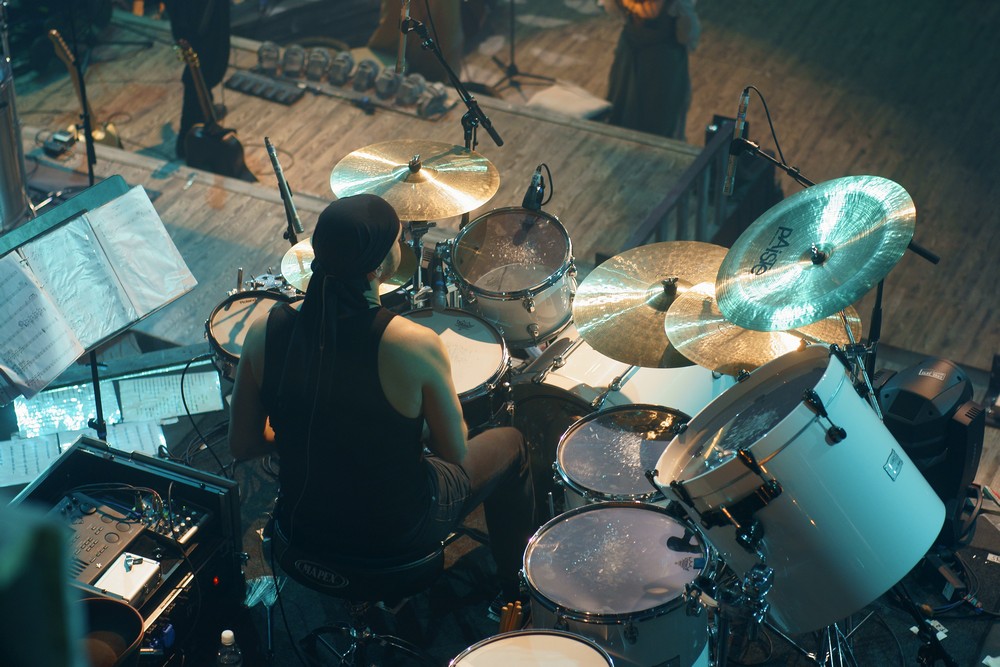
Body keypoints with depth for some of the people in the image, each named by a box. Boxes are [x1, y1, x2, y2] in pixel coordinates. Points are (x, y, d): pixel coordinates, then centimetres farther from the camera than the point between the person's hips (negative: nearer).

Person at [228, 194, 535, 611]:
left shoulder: (266, 332, -18)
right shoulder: (414, 345, -30)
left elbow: (242, 445, -6)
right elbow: (454, 453, -15)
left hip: (303, 530, 4)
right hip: (397, 536, -4)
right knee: (509, 444, 24)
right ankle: (515, 590, 46)